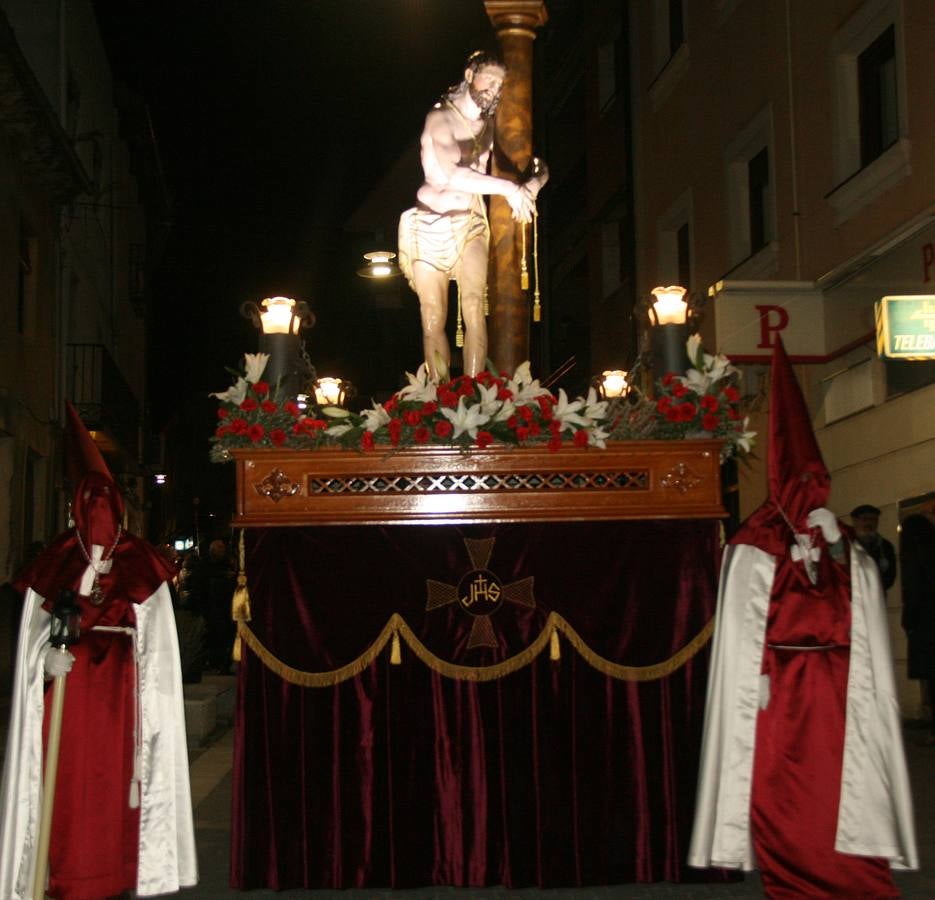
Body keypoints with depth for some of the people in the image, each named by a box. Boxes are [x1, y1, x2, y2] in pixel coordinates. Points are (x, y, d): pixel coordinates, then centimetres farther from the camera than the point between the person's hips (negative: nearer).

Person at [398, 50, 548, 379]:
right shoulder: (440, 118, -10)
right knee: (434, 320, -4)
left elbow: (539, 167, 13)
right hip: (429, 227, -3)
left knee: (474, 308, -17)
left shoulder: (491, 125, 8)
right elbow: (453, 175, -27)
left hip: (470, 224, 3)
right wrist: (508, 188, -28)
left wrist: (532, 184, -12)